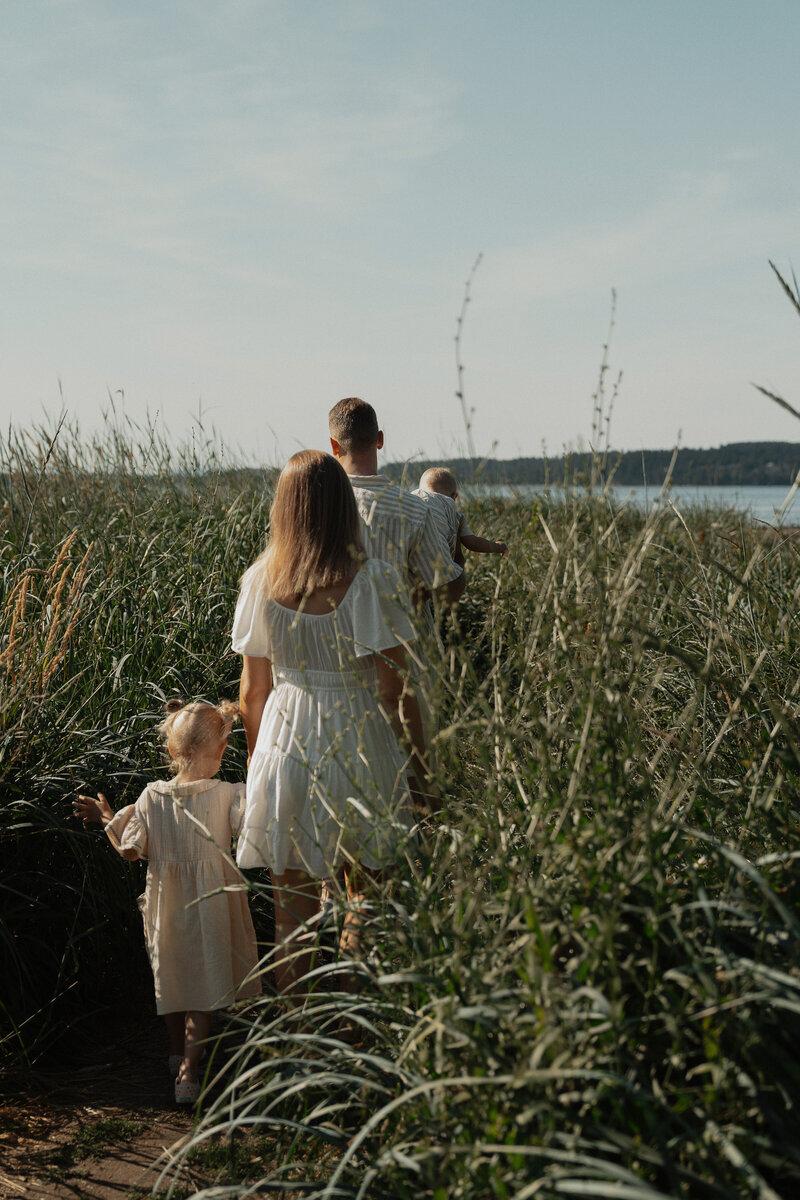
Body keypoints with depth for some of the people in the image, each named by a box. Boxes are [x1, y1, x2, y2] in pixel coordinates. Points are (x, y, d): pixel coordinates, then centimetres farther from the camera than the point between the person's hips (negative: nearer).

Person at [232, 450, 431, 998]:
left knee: (294, 906, 11)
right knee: (365, 899, 14)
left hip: (285, 745, 3)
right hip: (360, 746, -2)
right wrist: (420, 767, -2)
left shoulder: (260, 582, -2)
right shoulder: (372, 580, -13)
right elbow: (395, 689, -11)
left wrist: (257, 757, 19)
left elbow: (252, 690, 5)